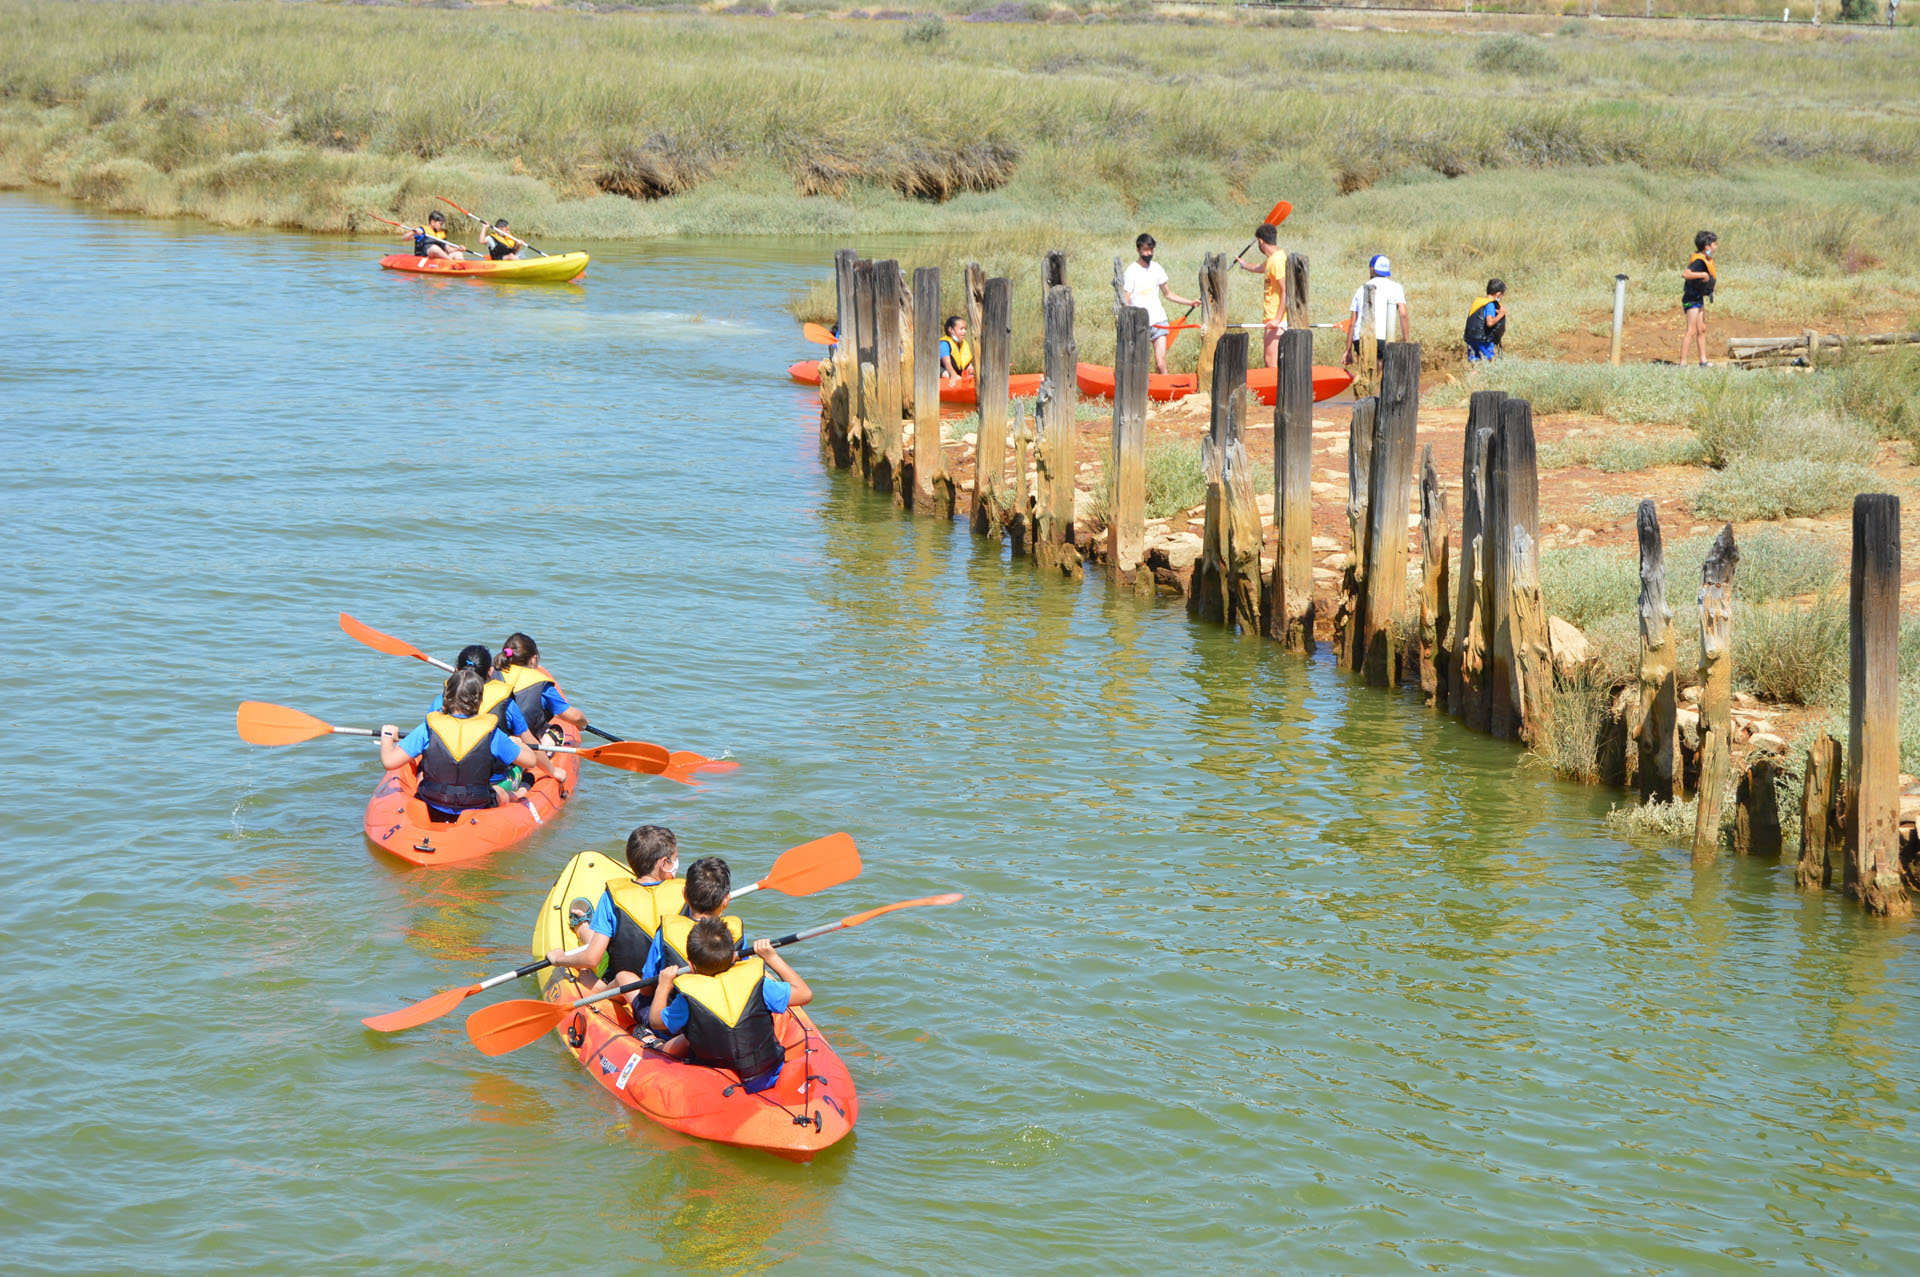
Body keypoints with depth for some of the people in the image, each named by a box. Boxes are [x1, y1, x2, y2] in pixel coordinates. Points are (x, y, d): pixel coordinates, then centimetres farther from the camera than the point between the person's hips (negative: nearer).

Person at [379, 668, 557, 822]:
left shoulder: (428, 729, -16)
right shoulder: (491, 733, -15)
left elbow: (389, 761, -16)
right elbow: (531, 760, -4)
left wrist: (387, 737, 6)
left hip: (431, 813, 2)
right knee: (502, 793, 33)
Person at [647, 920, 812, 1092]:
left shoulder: (687, 1000, -20)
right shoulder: (758, 985, -17)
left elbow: (655, 1020, 0)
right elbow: (805, 994, -3)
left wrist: (663, 986, 18)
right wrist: (772, 958, 6)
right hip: (766, 1079, 2)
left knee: (670, 1048, 22)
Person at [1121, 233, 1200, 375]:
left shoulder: (1157, 268, 10)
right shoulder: (1131, 272, -5)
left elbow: (1167, 294, 22)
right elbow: (1125, 303, -8)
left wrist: (1190, 302, 16)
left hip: (1159, 321, 3)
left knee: (1160, 364, -8)